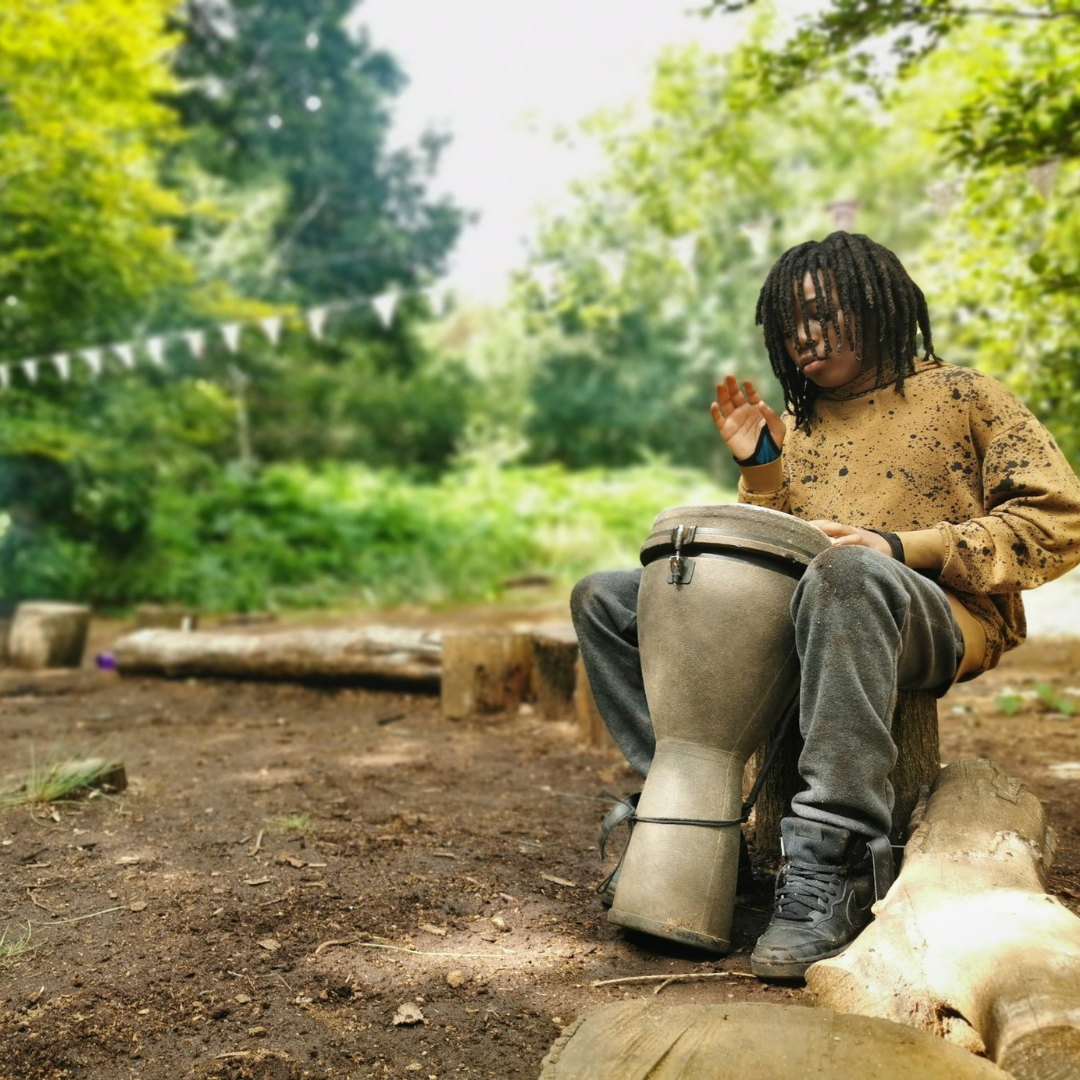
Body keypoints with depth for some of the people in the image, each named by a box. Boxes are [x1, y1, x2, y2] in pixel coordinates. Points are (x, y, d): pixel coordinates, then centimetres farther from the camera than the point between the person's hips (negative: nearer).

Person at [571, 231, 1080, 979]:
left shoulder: (961, 396, 10)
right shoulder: (797, 426, 22)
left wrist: (902, 547, -13)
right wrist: (759, 468, 3)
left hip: (936, 619, -5)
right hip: (792, 620, 6)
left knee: (849, 573, -42)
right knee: (603, 600, -3)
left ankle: (829, 868, -39)